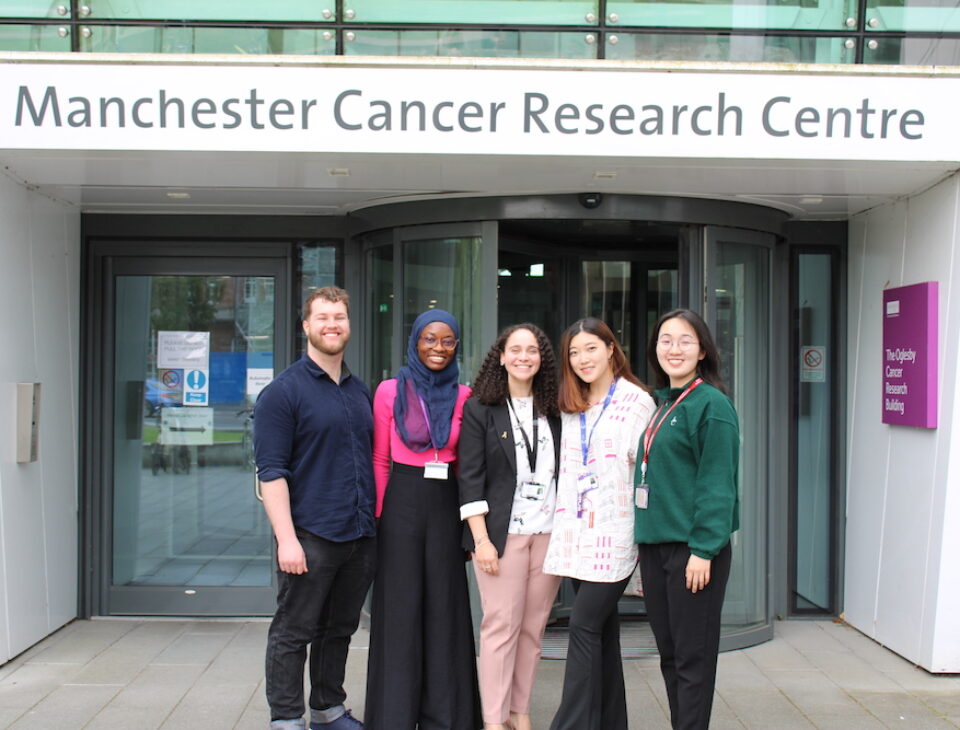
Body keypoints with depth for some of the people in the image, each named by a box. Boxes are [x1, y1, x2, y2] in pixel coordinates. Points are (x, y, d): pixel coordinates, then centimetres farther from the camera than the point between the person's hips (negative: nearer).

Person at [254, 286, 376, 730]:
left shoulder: (361, 393, 13)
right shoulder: (284, 391, -6)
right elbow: (271, 472, -11)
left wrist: (375, 522, 13)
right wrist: (287, 539, -18)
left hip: (361, 536, 6)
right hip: (310, 538, -6)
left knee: (339, 630, 16)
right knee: (293, 633, 3)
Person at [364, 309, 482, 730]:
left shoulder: (463, 397, 4)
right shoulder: (390, 391, -1)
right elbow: (379, 461, 2)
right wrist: (376, 516, -2)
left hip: (445, 506, 2)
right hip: (402, 503, -2)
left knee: (444, 608, 6)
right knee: (400, 608, 4)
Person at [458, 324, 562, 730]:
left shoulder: (553, 411, 10)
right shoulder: (480, 409, -1)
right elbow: (470, 478, -5)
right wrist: (481, 539, -12)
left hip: (550, 532, 4)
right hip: (502, 532, -3)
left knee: (533, 627, 6)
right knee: (502, 626, -2)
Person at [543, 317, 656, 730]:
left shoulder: (636, 401, -5)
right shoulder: (570, 407, 15)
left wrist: (646, 527, -10)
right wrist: (564, 516, 13)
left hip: (615, 533, -6)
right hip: (578, 532, 6)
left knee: (585, 625, -10)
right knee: (602, 629, 11)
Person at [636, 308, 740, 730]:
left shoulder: (711, 404, -10)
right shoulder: (661, 404, 14)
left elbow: (717, 484, -15)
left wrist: (703, 549, -19)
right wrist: (645, 544, 16)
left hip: (693, 547, -8)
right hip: (654, 543, 8)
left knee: (692, 656, 1)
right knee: (669, 653, 14)